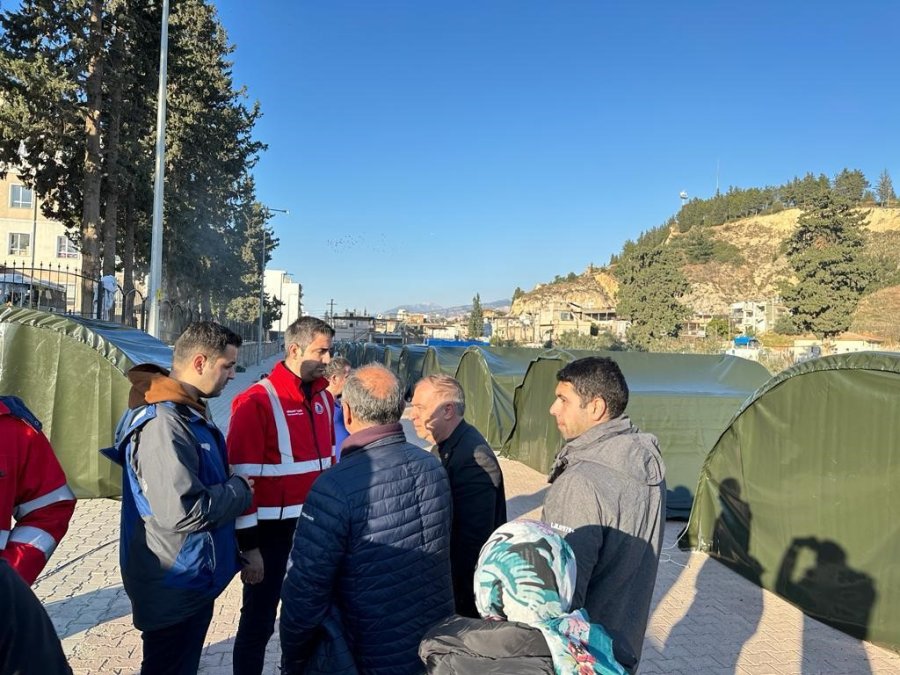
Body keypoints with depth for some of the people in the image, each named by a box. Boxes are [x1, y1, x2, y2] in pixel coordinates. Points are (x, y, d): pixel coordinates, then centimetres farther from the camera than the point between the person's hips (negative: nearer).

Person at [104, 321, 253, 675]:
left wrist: (231, 487, 4)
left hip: (192, 577, 10)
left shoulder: (186, 411, 6)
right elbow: (183, 511, -32)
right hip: (176, 585, -10)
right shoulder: (163, 423, -28)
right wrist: (238, 490, -17)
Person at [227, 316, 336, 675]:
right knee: (259, 621, 9)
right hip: (271, 529, -6)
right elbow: (242, 479, -16)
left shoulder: (324, 398, 5)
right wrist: (248, 546, -15)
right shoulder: (257, 401, -16)